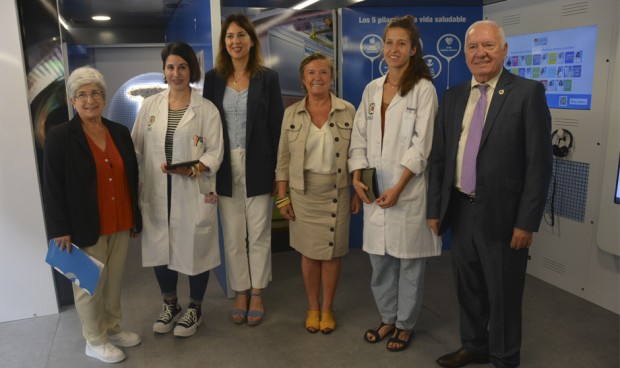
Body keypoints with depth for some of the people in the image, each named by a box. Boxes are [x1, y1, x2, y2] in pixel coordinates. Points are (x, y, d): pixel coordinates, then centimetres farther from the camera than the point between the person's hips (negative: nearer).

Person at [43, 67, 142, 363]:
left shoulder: (120, 132, 5)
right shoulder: (59, 137, -9)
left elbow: (132, 178, 10)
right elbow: (53, 188, -9)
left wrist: (135, 217, 10)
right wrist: (61, 229, -12)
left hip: (120, 224, 5)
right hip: (85, 227, -4)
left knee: (114, 280, 16)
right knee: (91, 284, 9)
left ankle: (113, 329, 35)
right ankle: (94, 341, 26)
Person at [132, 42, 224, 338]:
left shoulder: (206, 109, -4)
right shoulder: (150, 105, 6)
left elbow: (215, 152, -8)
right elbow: (136, 148, 9)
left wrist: (192, 168, -24)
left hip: (194, 193, -3)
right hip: (157, 193, 4)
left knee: (195, 249, 7)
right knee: (160, 248, 14)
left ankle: (194, 309, 30)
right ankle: (170, 304, 38)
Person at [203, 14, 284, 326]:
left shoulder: (267, 77, 0)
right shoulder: (214, 78, 5)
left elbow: (276, 125, -1)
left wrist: (276, 169, -6)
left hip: (257, 166, -2)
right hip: (226, 167, 2)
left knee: (259, 233, 7)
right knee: (233, 236, 9)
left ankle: (257, 294, 24)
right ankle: (240, 293, 26)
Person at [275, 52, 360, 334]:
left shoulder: (347, 111, -1)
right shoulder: (291, 113, 2)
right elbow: (283, 159, 3)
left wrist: (358, 193, 1)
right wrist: (282, 198, -1)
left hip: (336, 193, 0)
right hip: (303, 194, 1)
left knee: (332, 253, 7)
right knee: (309, 253, 9)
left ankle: (327, 308, 26)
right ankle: (312, 308, 27)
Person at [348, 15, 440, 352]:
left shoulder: (423, 88, -5)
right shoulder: (372, 89, 11)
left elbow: (422, 144, -11)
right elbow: (359, 137, 10)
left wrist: (398, 187, -16)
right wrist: (357, 178, -2)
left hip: (408, 189, -5)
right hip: (374, 189, 5)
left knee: (409, 260, 7)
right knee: (379, 259, 13)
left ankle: (406, 324, 26)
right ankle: (388, 318, 32)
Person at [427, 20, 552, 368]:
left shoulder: (528, 92, -7)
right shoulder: (453, 96, 8)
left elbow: (539, 163, -11)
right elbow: (440, 157, 9)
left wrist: (527, 222, -13)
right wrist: (435, 208, 7)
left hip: (501, 213, -5)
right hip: (460, 209, 5)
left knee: (503, 294, 10)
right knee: (469, 287, 19)